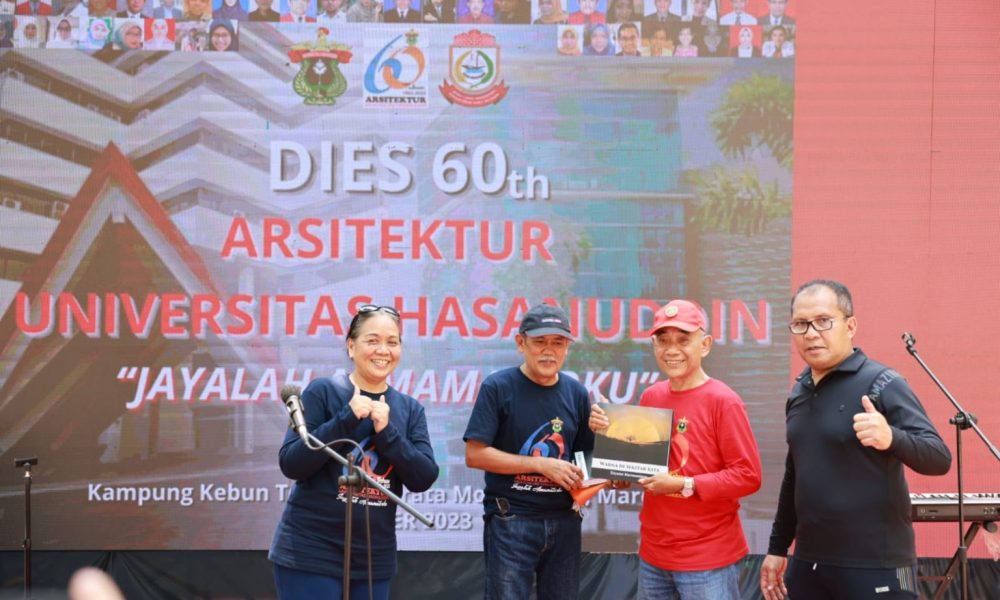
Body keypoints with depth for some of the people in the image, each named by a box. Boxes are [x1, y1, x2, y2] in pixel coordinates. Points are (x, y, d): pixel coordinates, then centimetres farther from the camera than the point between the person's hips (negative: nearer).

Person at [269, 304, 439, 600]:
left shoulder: (410, 409, 8)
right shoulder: (323, 392, -4)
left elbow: (424, 479, -2)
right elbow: (290, 463, -11)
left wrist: (386, 431, -14)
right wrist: (345, 420, -19)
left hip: (374, 558, 4)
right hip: (311, 552, -4)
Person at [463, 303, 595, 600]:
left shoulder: (576, 393, 7)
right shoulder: (498, 387, -6)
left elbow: (584, 455, 15)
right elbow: (475, 455, -12)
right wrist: (542, 465, -15)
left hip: (564, 520, 5)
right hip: (511, 520, -4)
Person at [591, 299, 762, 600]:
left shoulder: (723, 401, -12)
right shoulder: (650, 397, 6)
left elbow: (748, 476, -15)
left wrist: (685, 485, -20)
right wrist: (607, 432, -1)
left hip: (708, 561, -6)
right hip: (653, 556, 6)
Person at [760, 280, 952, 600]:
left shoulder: (882, 384, -10)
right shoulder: (799, 392, 11)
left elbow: (939, 458, -19)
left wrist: (891, 438, -37)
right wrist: (778, 547, 22)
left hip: (875, 568, -6)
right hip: (808, 564, 6)